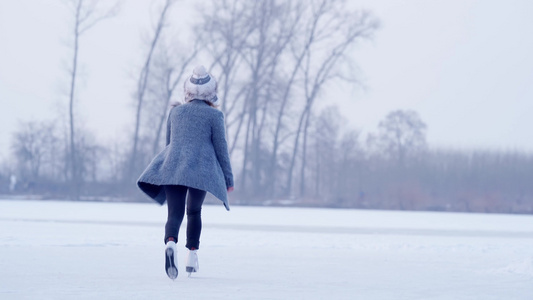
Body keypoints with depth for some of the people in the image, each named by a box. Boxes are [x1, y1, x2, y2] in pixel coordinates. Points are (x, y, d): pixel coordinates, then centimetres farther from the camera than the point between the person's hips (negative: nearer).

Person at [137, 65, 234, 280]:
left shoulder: (175, 112, 13)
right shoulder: (214, 115, 2)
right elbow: (221, 148, 1)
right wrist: (228, 178, 7)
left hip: (172, 168, 1)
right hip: (201, 170, -1)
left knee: (175, 214, -7)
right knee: (194, 211, 21)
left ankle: (170, 244, -39)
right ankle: (192, 256, 16)